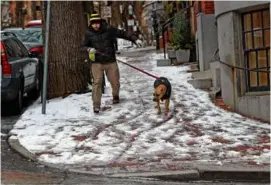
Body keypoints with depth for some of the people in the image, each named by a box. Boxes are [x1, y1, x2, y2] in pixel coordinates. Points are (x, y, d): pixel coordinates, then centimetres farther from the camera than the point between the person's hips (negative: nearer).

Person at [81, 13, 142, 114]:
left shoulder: (108, 29, -3)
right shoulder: (89, 33, 1)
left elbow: (123, 34, 3)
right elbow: (83, 46, 9)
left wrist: (135, 39, -1)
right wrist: (89, 49, -13)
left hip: (110, 61, 1)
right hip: (97, 63, 0)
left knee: (115, 82, 8)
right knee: (97, 82, -9)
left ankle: (116, 96, 38)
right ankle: (96, 105, -6)